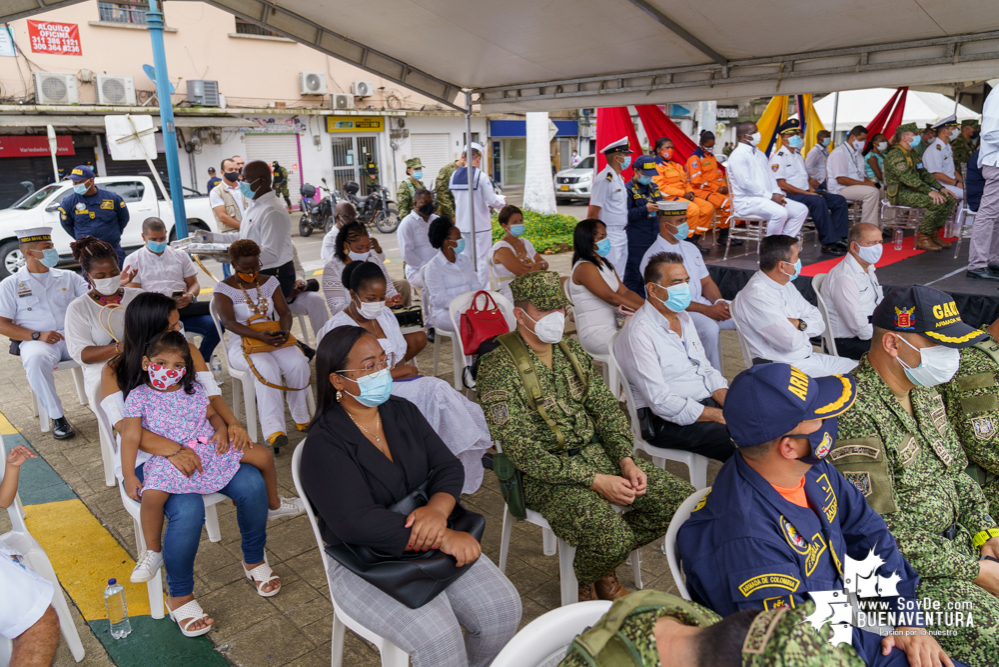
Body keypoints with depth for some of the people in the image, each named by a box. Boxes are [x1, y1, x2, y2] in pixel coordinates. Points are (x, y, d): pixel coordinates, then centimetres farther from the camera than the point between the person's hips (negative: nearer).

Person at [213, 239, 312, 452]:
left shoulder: (270, 282, 11)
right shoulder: (224, 288, -2)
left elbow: (285, 312, 3)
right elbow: (228, 321, -16)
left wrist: (285, 331, -21)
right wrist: (259, 336, -32)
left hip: (274, 340, 4)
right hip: (242, 344, -3)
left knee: (298, 363, -29)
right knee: (266, 366, -38)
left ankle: (301, 417, -9)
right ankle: (273, 428, -44)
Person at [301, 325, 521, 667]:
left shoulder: (402, 411, 4)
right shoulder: (324, 444, -15)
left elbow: (448, 467, 0)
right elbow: (357, 523, -24)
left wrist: (437, 510, -22)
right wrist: (444, 538, -27)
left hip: (434, 538, 5)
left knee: (502, 609, -10)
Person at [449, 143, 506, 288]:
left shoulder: (454, 175, 3)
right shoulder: (481, 176, -14)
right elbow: (492, 201, -15)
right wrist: (502, 200, 7)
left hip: (462, 224, 5)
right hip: (480, 224, -5)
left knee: (466, 258, 15)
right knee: (482, 259, 3)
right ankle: (483, 290, 6)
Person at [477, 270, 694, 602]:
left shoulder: (572, 351, 9)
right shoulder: (498, 369, -15)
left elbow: (606, 408, 10)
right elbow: (522, 450, -19)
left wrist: (626, 460, -7)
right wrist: (595, 480, -22)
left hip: (597, 452, 7)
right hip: (545, 474, -7)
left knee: (682, 501, -6)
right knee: (611, 535, -29)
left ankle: (604, 568, 15)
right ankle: (585, 581, 9)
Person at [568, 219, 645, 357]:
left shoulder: (606, 265, 16)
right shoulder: (585, 268, -13)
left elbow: (625, 292, 7)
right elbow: (612, 298, -19)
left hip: (612, 327, 9)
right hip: (594, 335, -8)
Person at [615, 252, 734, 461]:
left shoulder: (683, 318, 12)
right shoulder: (638, 333, -18)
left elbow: (705, 369, 15)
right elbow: (661, 402, -21)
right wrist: (722, 417, -21)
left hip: (707, 402, 9)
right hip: (667, 421, -9)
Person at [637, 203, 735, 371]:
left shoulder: (690, 248, 15)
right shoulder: (654, 256, -11)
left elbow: (706, 282, 18)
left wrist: (719, 301, -5)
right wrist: (707, 310, -21)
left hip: (702, 303, 8)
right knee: (709, 328, -34)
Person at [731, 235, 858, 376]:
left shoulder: (786, 285, 10)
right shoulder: (756, 296, -20)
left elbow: (819, 323, 10)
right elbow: (791, 342, -24)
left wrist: (799, 324, -12)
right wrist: (804, 335, -1)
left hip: (808, 357, 9)